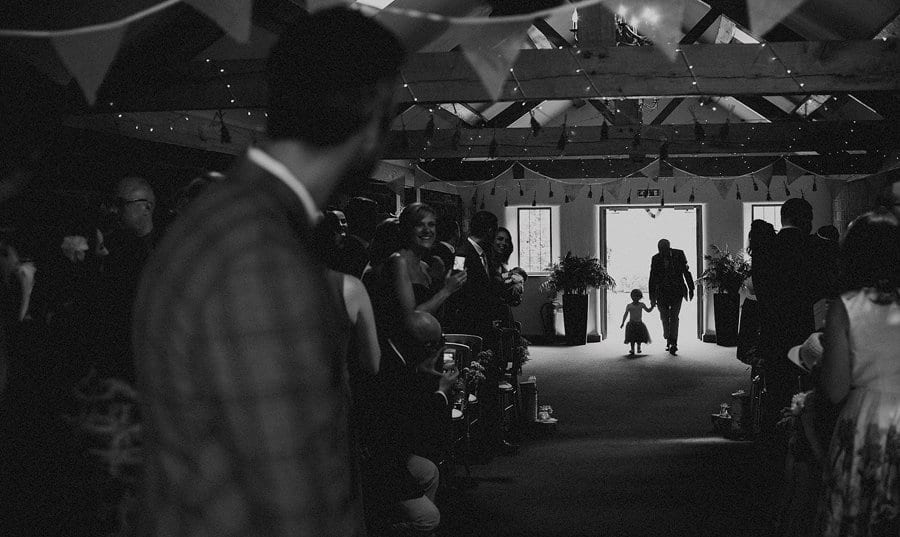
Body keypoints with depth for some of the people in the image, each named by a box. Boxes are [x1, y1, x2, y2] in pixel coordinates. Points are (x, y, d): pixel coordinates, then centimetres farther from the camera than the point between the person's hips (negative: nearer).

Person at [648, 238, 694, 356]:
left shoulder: (679, 254, -5)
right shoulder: (656, 259, -4)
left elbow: (686, 271, 4)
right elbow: (652, 279, -1)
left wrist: (691, 289, 6)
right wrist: (652, 298, -2)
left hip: (677, 292, -1)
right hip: (662, 292, 1)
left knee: (674, 317, -8)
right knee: (665, 318, 7)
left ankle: (673, 344, -8)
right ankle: (669, 341, 25)